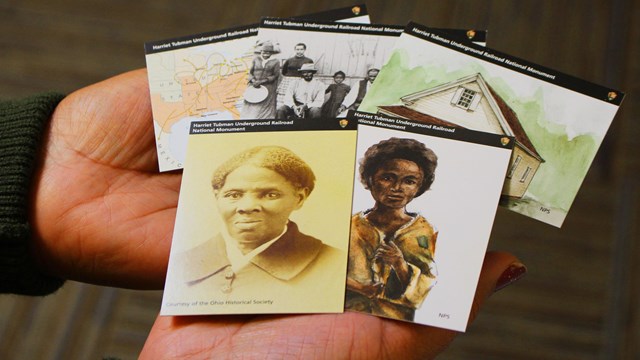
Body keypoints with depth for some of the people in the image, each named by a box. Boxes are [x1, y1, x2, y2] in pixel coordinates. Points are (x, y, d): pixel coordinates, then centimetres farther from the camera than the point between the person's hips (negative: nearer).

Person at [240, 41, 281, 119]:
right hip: (254, 87, 2)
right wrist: (253, 81, -11)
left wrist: (261, 82, -11)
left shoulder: (275, 62, 3)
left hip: (268, 89, -2)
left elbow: (275, 76, -2)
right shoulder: (256, 59, 9)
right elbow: (250, 72, 10)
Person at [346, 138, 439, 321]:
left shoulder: (425, 232, 4)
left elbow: (424, 289, 1)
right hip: (349, 314, 0)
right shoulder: (351, 225, 4)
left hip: (396, 321, 0)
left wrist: (400, 264, -15)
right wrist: (359, 288, -13)